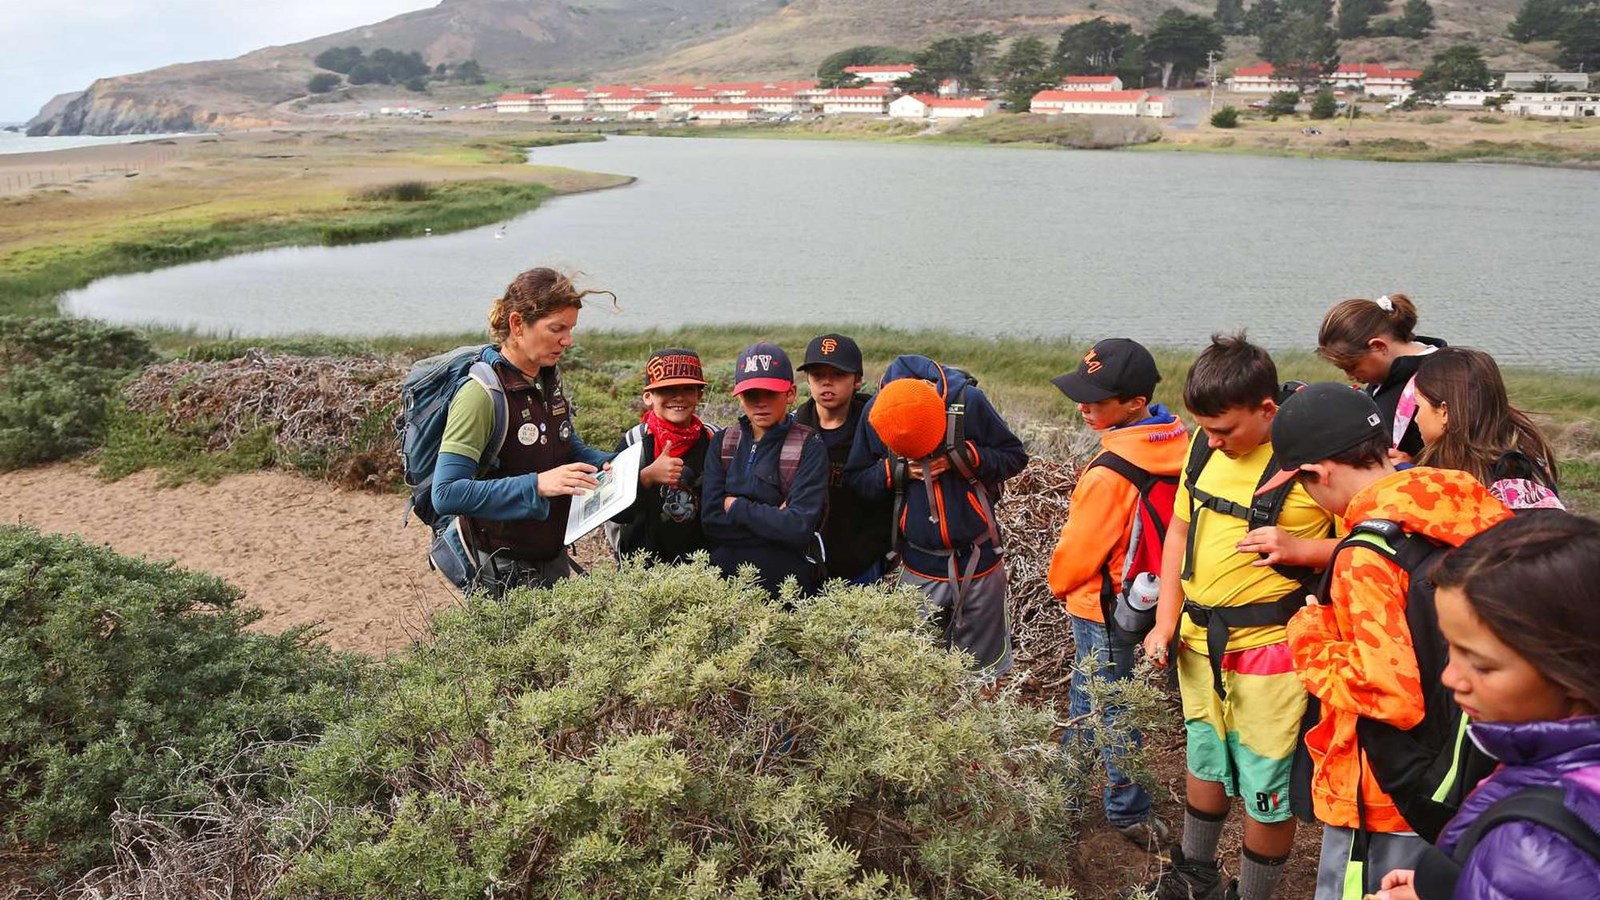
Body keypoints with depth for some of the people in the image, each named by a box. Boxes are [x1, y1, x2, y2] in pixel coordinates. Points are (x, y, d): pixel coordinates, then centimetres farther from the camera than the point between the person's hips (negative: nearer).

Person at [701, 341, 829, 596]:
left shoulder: (810, 448, -9)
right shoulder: (723, 444, 3)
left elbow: (800, 528, -20)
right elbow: (710, 521, -7)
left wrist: (737, 507, -12)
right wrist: (774, 519, -16)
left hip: (786, 583, -3)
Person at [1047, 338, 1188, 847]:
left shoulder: (1111, 472, -30)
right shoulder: (1177, 441, -5)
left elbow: (1080, 548, -18)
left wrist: (1058, 582, 4)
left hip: (1103, 603, -8)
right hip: (1147, 591, 8)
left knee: (1109, 708, 9)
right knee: (1087, 696, 23)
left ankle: (1130, 813, 25)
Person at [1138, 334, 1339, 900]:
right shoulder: (1205, 445, 1)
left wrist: (1299, 548, -28)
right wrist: (1166, 621, 8)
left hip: (1269, 650, -6)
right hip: (1198, 641, 7)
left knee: (1266, 792, 7)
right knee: (1204, 762, 25)